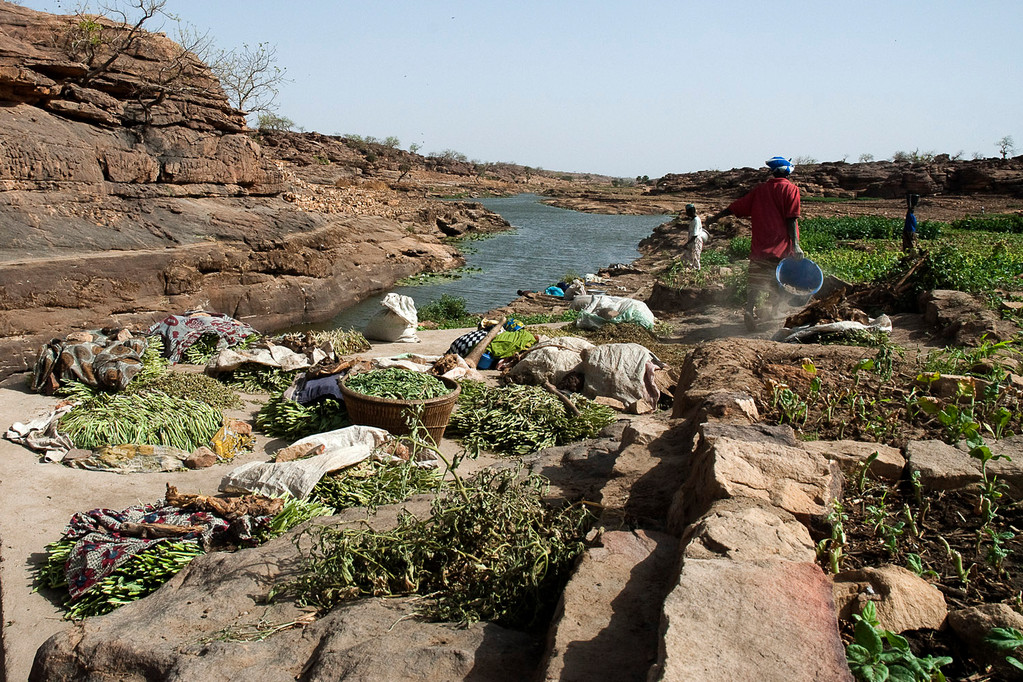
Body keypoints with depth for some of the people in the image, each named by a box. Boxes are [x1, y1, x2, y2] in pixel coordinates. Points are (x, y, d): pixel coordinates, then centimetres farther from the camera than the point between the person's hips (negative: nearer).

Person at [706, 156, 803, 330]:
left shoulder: (760, 189, 10)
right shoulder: (790, 189, 0)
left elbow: (737, 206, 15)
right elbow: (791, 219, -9)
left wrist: (717, 216, 27)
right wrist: (796, 245, -13)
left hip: (760, 246, 3)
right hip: (782, 246, -3)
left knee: (756, 281, 3)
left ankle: (750, 309, -17)